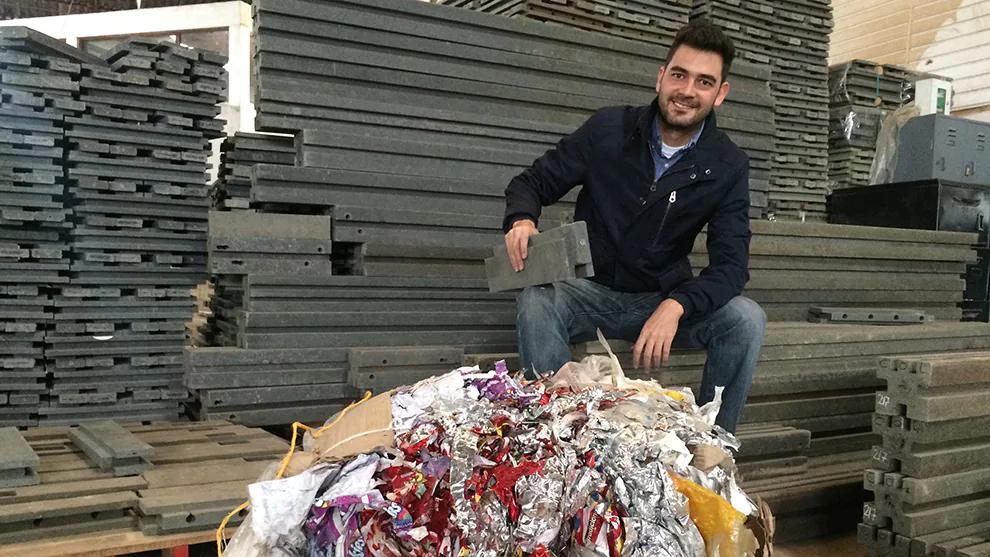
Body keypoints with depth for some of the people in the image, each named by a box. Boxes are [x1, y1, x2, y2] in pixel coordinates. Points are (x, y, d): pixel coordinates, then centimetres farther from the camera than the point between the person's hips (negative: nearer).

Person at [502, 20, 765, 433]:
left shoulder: (728, 166, -4)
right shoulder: (608, 129, -7)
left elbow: (731, 264, -11)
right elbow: (532, 182, 1)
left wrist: (676, 305, -32)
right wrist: (522, 220, -25)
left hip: (663, 302, 2)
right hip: (589, 292, -1)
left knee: (746, 318, -24)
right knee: (534, 303, -33)